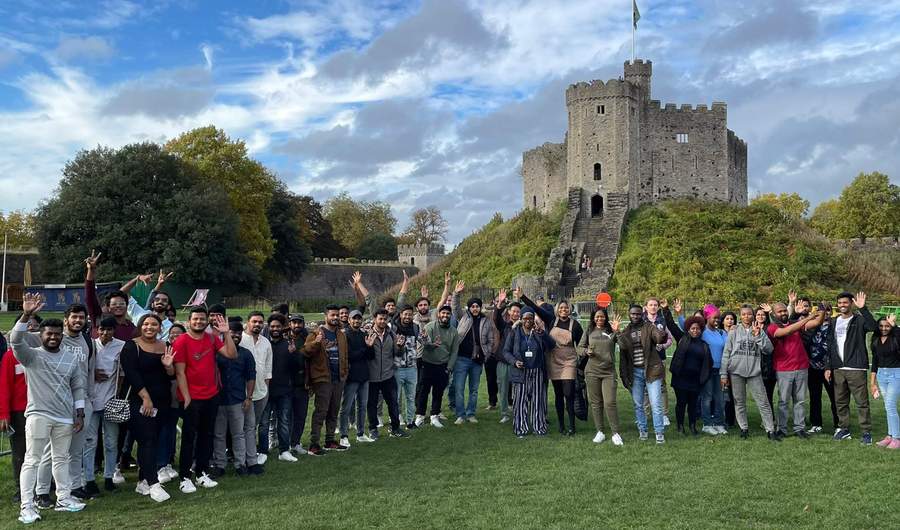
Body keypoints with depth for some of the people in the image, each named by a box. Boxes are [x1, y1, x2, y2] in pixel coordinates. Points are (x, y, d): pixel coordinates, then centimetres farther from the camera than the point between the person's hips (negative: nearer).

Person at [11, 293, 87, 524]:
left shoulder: (72, 358, 9)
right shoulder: (31, 356, -3)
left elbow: (78, 387, 11)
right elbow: (15, 339, -22)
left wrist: (80, 414, 6)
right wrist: (26, 315, -35)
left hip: (65, 418, 4)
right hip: (38, 416, -4)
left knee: (61, 459, 13)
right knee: (32, 460, -1)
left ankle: (64, 498, 22)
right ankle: (27, 506, 3)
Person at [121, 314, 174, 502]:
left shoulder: (165, 347, 10)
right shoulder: (131, 346, -4)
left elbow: (172, 376, 10)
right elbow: (131, 374, -12)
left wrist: (168, 366, -13)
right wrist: (146, 398, -17)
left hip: (161, 401, 5)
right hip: (139, 401, -5)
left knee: (149, 441, 9)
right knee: (147, 440, -11)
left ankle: (142, 482, 18)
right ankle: (153, 484, -12)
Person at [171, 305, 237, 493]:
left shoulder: (212, 338, 5)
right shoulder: (181, 342, -10)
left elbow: (232, 354, -2)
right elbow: (180, 372, -12)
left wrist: (225, 334, -10)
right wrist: (187, 397, -15)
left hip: (212, 396, 6)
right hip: (191, 398, -5)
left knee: (206, 435, 12)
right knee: (189, 437, 1)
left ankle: (202, 473, 23)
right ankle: (185, 477, 9)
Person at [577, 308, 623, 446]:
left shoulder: (611, 331, 1)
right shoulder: (589, 331, 7)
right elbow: (580, 347, 12)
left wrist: (617, 331, -22)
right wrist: (586, 352, -9)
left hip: (609, 372, -2)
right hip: (592, 372, 2)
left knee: (610, 403, -8)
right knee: (596, 403, 7)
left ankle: (615, 433, 2)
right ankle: (600, 432, 18)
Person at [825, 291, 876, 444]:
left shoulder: (859, 320, -3)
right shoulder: (835, 322, 13)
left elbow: (873, 327, -26)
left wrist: (863, 308, -30)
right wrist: (828, 367, 10)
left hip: (856, 368, -6)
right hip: (838, 369, 6)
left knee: (861, 402, -4)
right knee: (840, 401, 12)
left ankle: (866, 432, 2)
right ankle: (844, 429, 23)